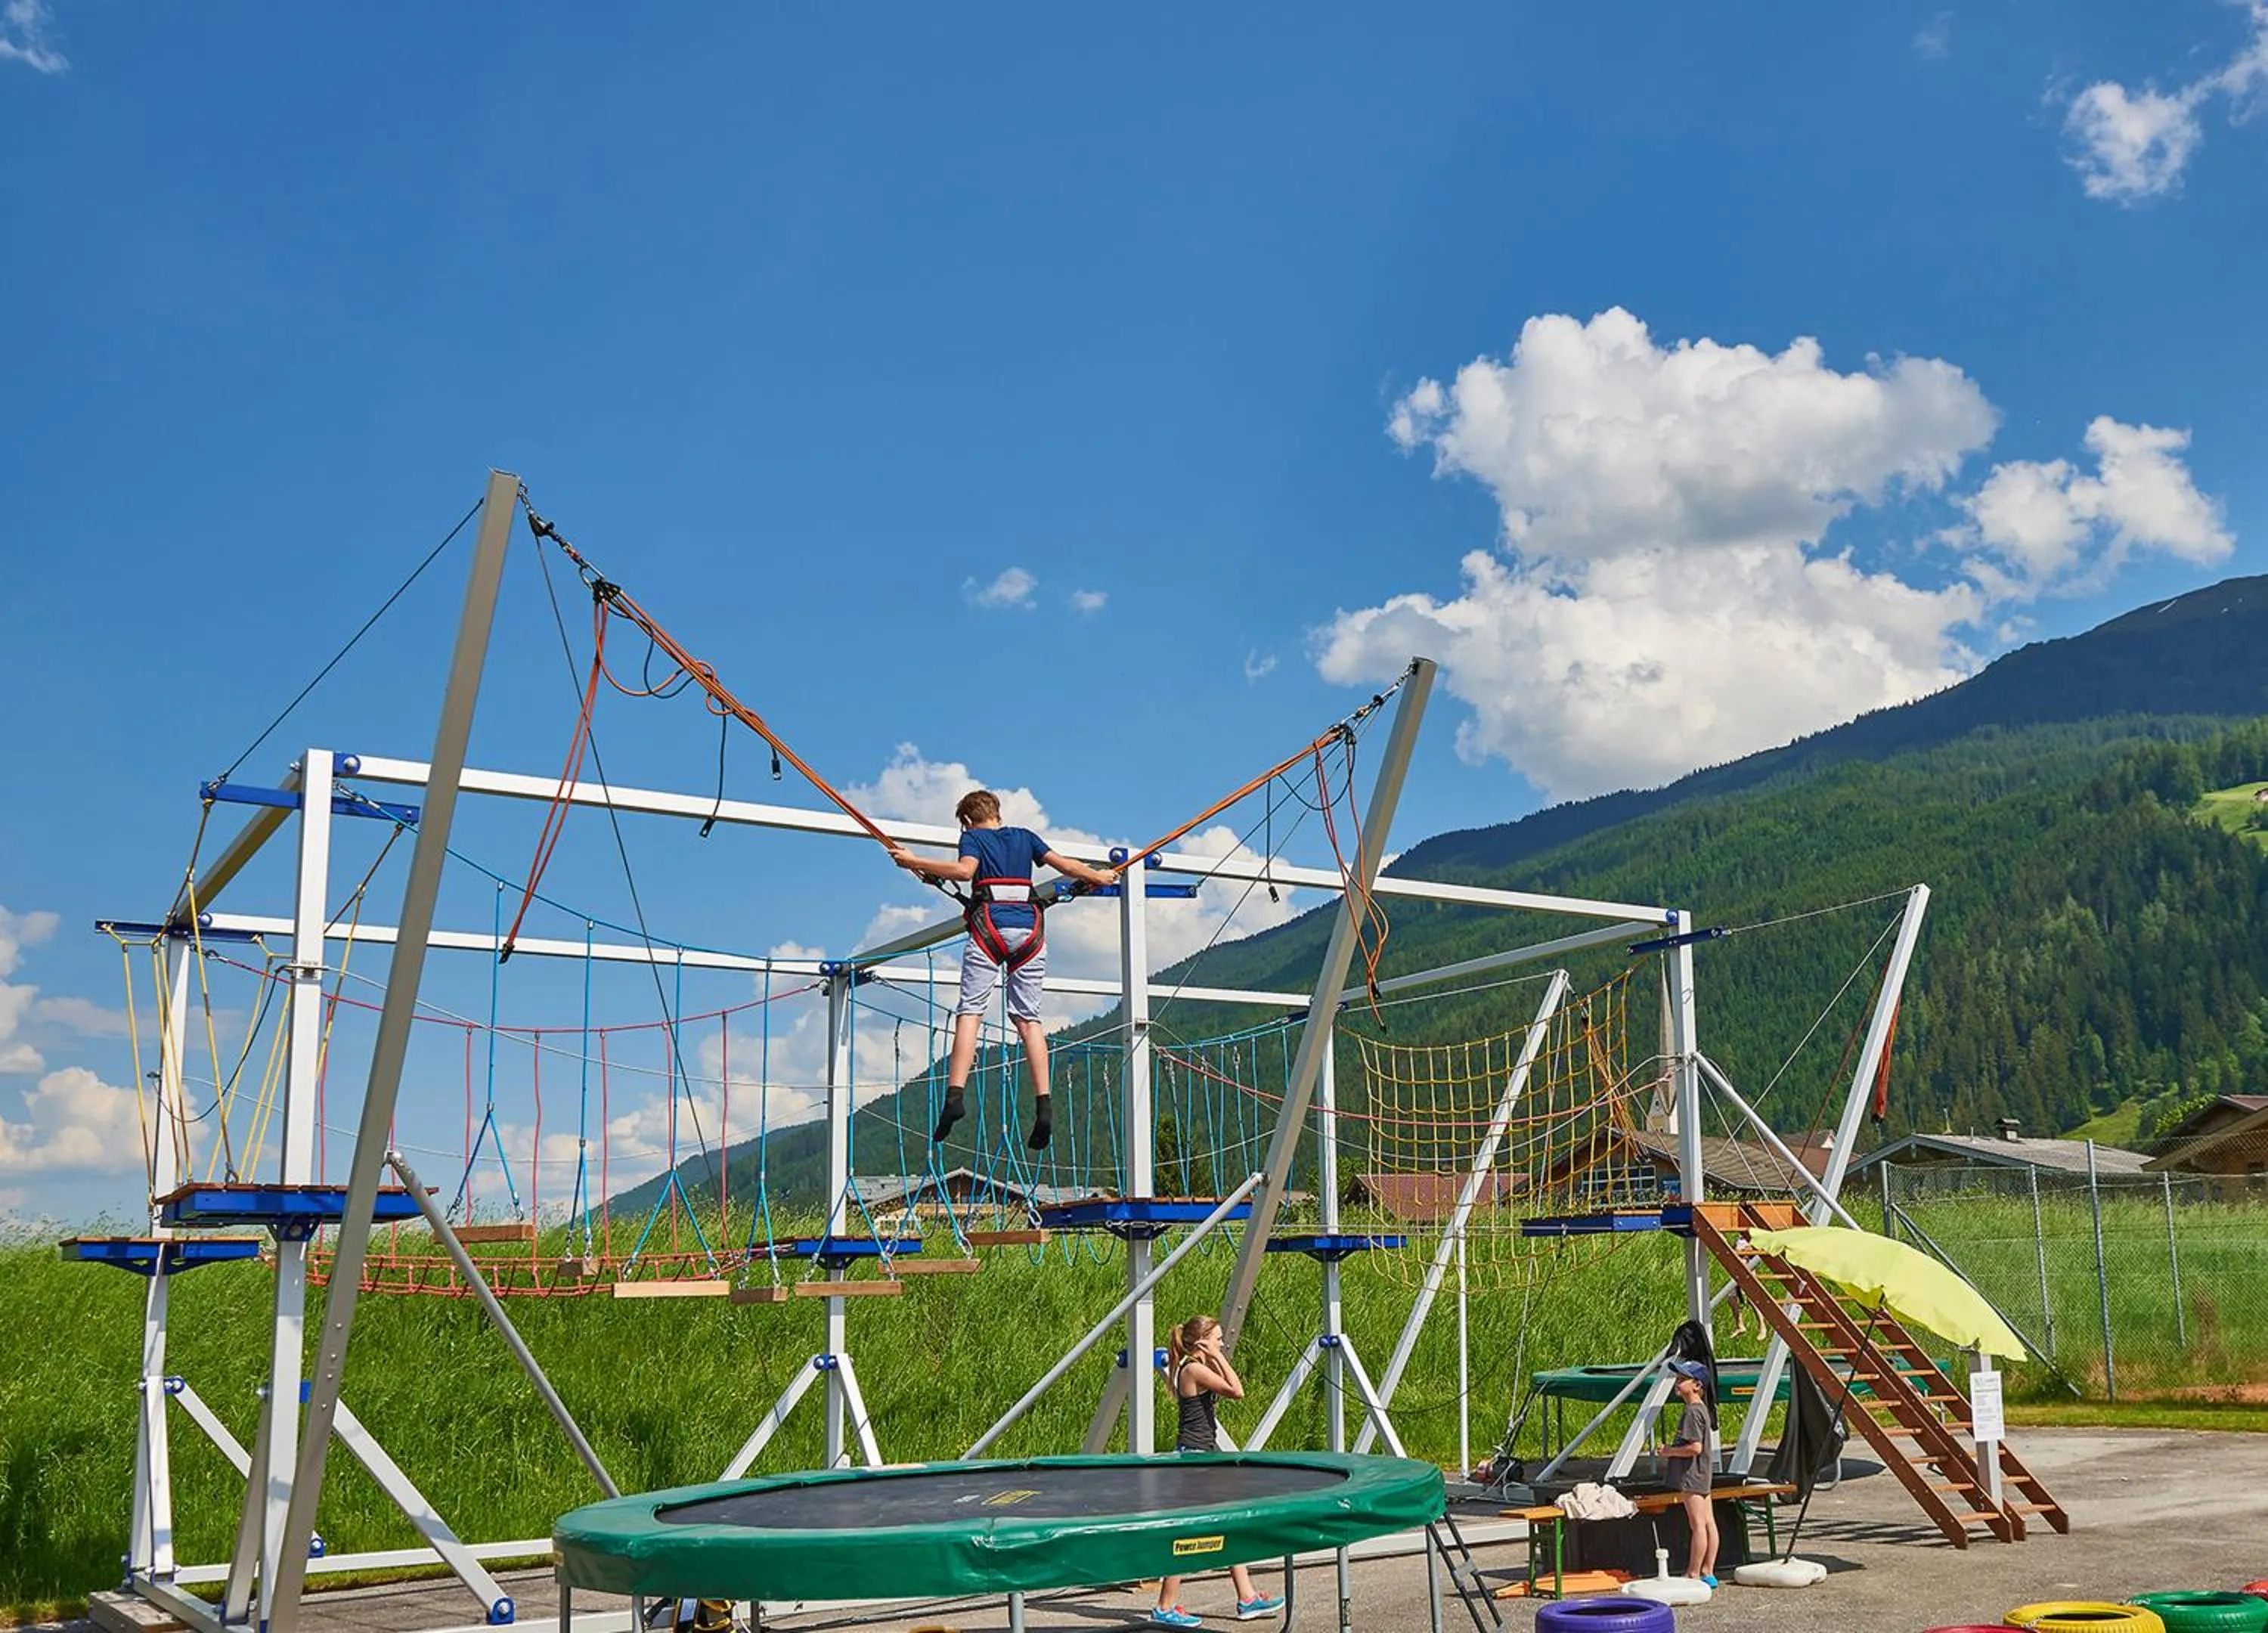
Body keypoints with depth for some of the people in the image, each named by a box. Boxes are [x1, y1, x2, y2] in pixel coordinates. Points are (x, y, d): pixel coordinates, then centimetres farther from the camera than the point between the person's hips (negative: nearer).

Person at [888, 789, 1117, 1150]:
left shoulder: (973, 838, 9)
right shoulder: (1025, 837, 20)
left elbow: (964, 870, -11)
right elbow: (1063, 863, 16)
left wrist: (914, 863, -6)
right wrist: (1100, 877, 32)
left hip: (990, 927, -3)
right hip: (1029, 930, 3)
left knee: (970, 1010, -7)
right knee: (1028, 1016, 4)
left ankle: (956, 1094, -22)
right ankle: (1044, 1104, -7)